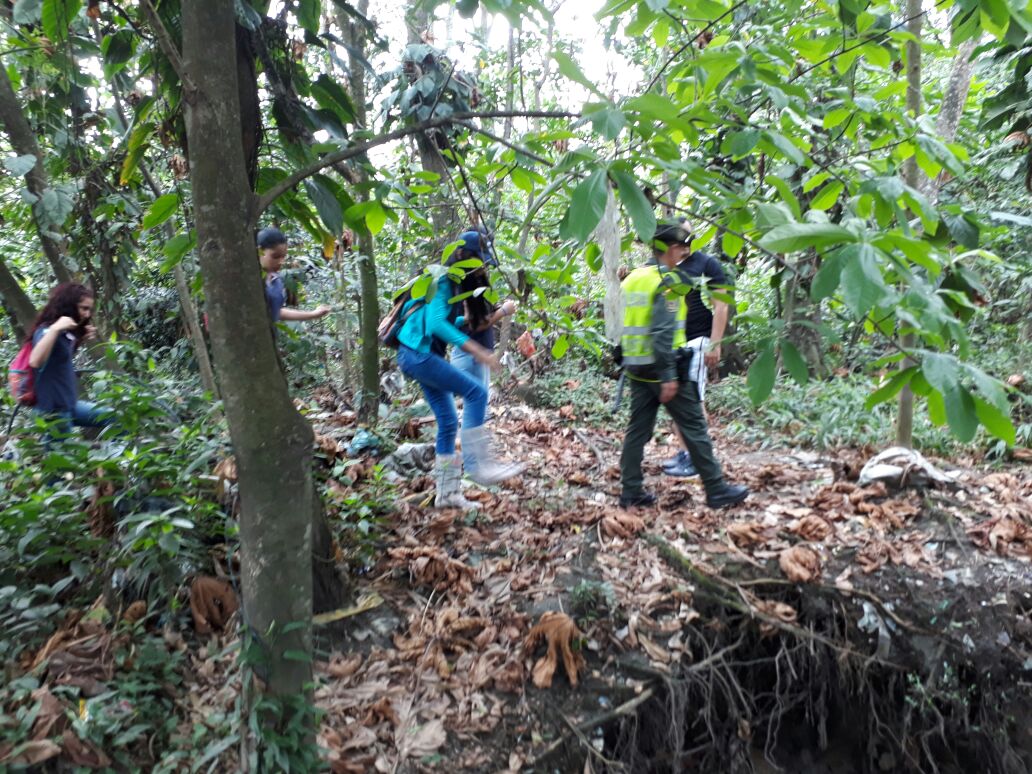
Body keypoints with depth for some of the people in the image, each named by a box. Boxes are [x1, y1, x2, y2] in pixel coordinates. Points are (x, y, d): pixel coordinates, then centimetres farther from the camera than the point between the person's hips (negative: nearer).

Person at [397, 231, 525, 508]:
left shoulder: (453, 283, 14)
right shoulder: (445, 283, -14)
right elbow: (436, 323, -28)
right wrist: (476, 350, -34)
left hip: (420, 356, 10)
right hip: (418, 353, -10)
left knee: (448, 422, 8)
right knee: (476, 392, -18)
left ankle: (447, 493, 13)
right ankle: (479, 465, -20)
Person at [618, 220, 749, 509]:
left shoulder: (632, 279, 12)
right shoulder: (667, 281, -13)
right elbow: (663, 332, -21)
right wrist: (668, 376, -21)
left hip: (637, 368, 8)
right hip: (664, 367, -8)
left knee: (638, 429, 10)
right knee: (694, 428, 1)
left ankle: (631, 492, 13)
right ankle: (717, 490, 10)